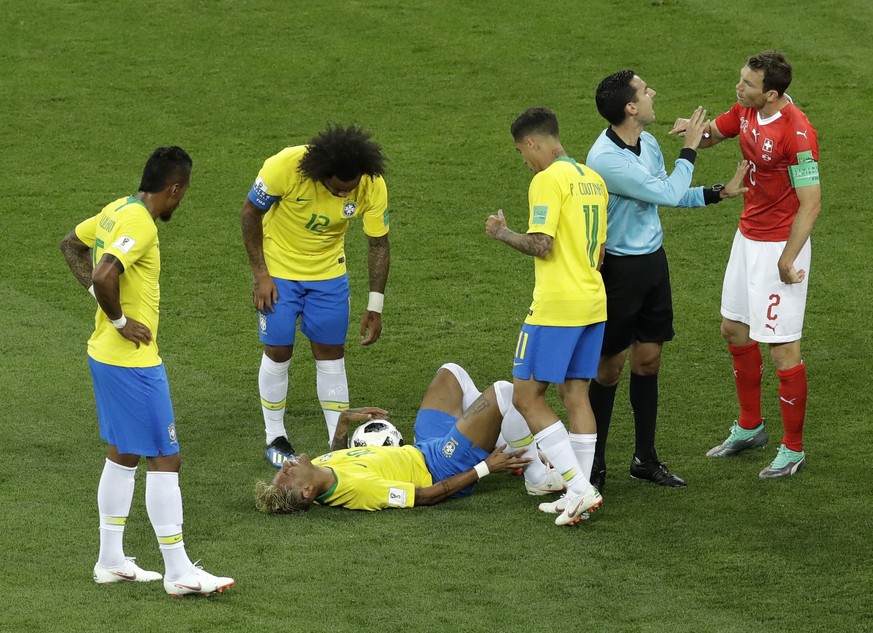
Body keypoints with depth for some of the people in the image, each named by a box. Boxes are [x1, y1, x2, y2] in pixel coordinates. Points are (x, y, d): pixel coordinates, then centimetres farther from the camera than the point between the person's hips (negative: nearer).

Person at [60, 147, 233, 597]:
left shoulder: (117, 210, 7)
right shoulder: (140, 224, -21)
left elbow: (71, 244, 22)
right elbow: (105, 275, -35)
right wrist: (120, 320, -19)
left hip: (105, 355, 10)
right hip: (133, 361, -10)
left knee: (122, 455, 18)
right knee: (164, 460, -4)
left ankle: (111, 561, 25)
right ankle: (179, 573, 1)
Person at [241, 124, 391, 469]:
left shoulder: (372, 186, -22)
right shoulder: (285, 166, -30)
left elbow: (379, 244, -9)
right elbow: (250, 212, -14)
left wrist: (375, 306, -8)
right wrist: (260, 274, -13)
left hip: (329, 273, 2)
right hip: (279, 270, -2)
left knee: (331, 353, 3)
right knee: (278, 352, 2)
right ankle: (275, 439, 18)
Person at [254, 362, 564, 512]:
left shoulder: (318, 469, -14)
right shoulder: (357, 487, -38)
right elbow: (427, 496, -30)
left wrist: (344, 422, 5)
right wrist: (483, 468, -25)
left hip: (422, 450, 9)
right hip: (444, 467, -9)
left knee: (451, 372, 22)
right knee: (503, 392, -19)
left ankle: (505, 448, 32)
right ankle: (538, 477, 4)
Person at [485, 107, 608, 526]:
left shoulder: (548, 179, -13)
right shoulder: (593, 180, 14)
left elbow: (541, 245, -20)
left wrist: (502, 232, -4)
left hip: (556, 306, -9)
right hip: (593, 302, 9)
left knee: (526, 396, -2)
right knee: (576, 394, 12)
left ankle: (579, 487, -10)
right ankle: (579, 497, 11)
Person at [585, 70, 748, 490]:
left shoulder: (648, 143, 2)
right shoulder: (606, 159, -27)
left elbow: (668, 194, 17)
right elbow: (669, 194, -22)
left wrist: (720, 193, 10)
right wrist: (689, 150, -9)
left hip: (653, 261, 8)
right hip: (620, 268, -8)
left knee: (648, 360, 13)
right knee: (610, 367, 2)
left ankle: (645, 458, 23)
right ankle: (594, 465, 13)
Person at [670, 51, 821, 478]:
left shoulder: (795, 132, -25)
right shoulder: (746, 112, -1)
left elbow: (811, 203, -24)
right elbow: (712, 134, 18)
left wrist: (787, 260, -25)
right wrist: (692, 131, -7)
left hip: (780, 245, -9)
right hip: (747, 236, 9)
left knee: (782, 347, -3)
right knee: (735, 329, 19)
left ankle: (793, 449, 9)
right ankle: (749, 428, 36)